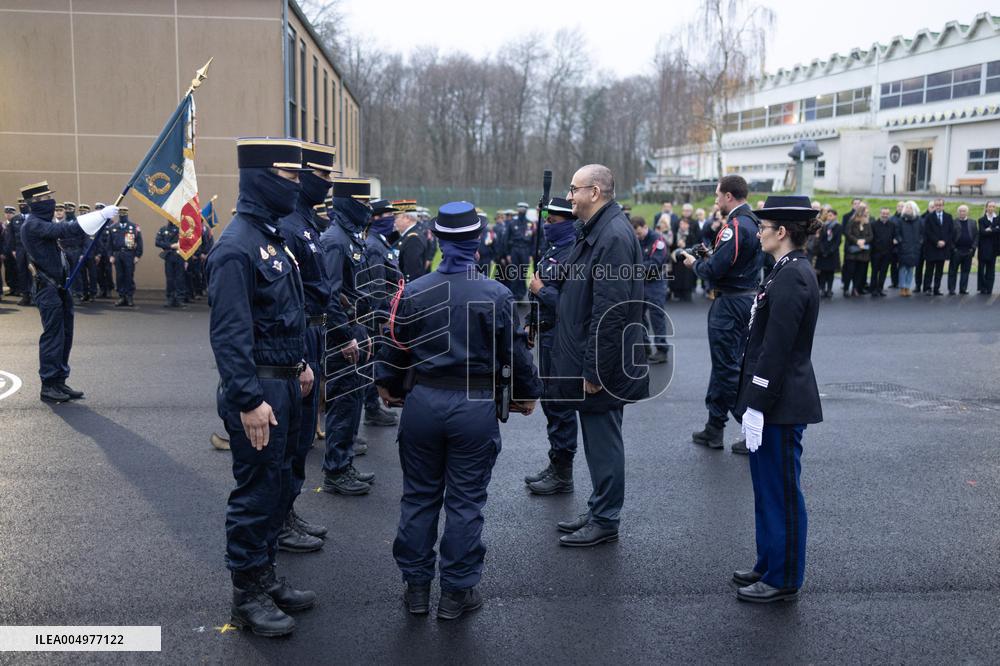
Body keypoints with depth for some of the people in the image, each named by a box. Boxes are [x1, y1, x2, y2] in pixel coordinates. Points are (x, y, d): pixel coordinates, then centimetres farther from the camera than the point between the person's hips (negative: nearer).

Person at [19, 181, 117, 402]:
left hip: (60, 287, 10)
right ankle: (48, 386, 3)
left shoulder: (43, 223, 18)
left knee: (65, 336, 12)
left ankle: (59, 382, 19)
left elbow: (67, 230, 12)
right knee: (53, 336, -5)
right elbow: (66, 230, -25)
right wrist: (102, 214, -26)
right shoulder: (32, 225, -15)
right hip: (48, 290, -10)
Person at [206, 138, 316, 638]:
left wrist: (300, 364, 19)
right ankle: (247, 597, 17)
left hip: (285, 382, 10)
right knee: (255, 492, 2)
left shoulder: (273, 236, 12)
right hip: (258, 389, -10)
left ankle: (266, 577, 32)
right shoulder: (236, 248, -19)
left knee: (277, 484, 18)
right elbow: (229, 333, -24)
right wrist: (249, 400, -25)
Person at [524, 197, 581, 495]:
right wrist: (533, 328, 17)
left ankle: (562, 474, 11)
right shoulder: (552, 249, 12)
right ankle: (555, 466, 28)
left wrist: (541, 290, -16)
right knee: (550, 401, 16)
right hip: (546, 334, 10)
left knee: (559, 404, -1)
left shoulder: (573, 253, -18)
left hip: (560, 337, -10)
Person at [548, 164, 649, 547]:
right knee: (597, 440, 18)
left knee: (603, 442, 2)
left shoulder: (614, 236, -20)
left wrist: (594, 370, -23)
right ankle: (598, 511, 31)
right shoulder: (595, 232, 13)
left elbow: (611, 311, -24)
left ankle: (605, 521, 16)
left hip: (602, 365, -10)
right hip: (588, 360, 10)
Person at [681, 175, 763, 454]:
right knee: (725, 365, 15)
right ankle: (714, 429, 22)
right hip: (747, 298, 10)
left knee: (727, 368, -1)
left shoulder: (736, 226, -20)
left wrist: (695, 263, -5)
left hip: (730, 303, -10)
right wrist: (709, 255, 12)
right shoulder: (752, 221, 11)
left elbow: (715, 270, -23)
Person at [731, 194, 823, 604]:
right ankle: (770, 565, 32)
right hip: (778, 399, 10)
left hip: (780, 404, -10)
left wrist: (757, 406, -20)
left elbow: (776, 350, -23)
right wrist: (754, 400, 18)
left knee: (780, 491, 3)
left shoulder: (791, 278, -20)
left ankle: (783, 579, 16)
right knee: (768, 488, 19)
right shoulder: (791, 272, 12)